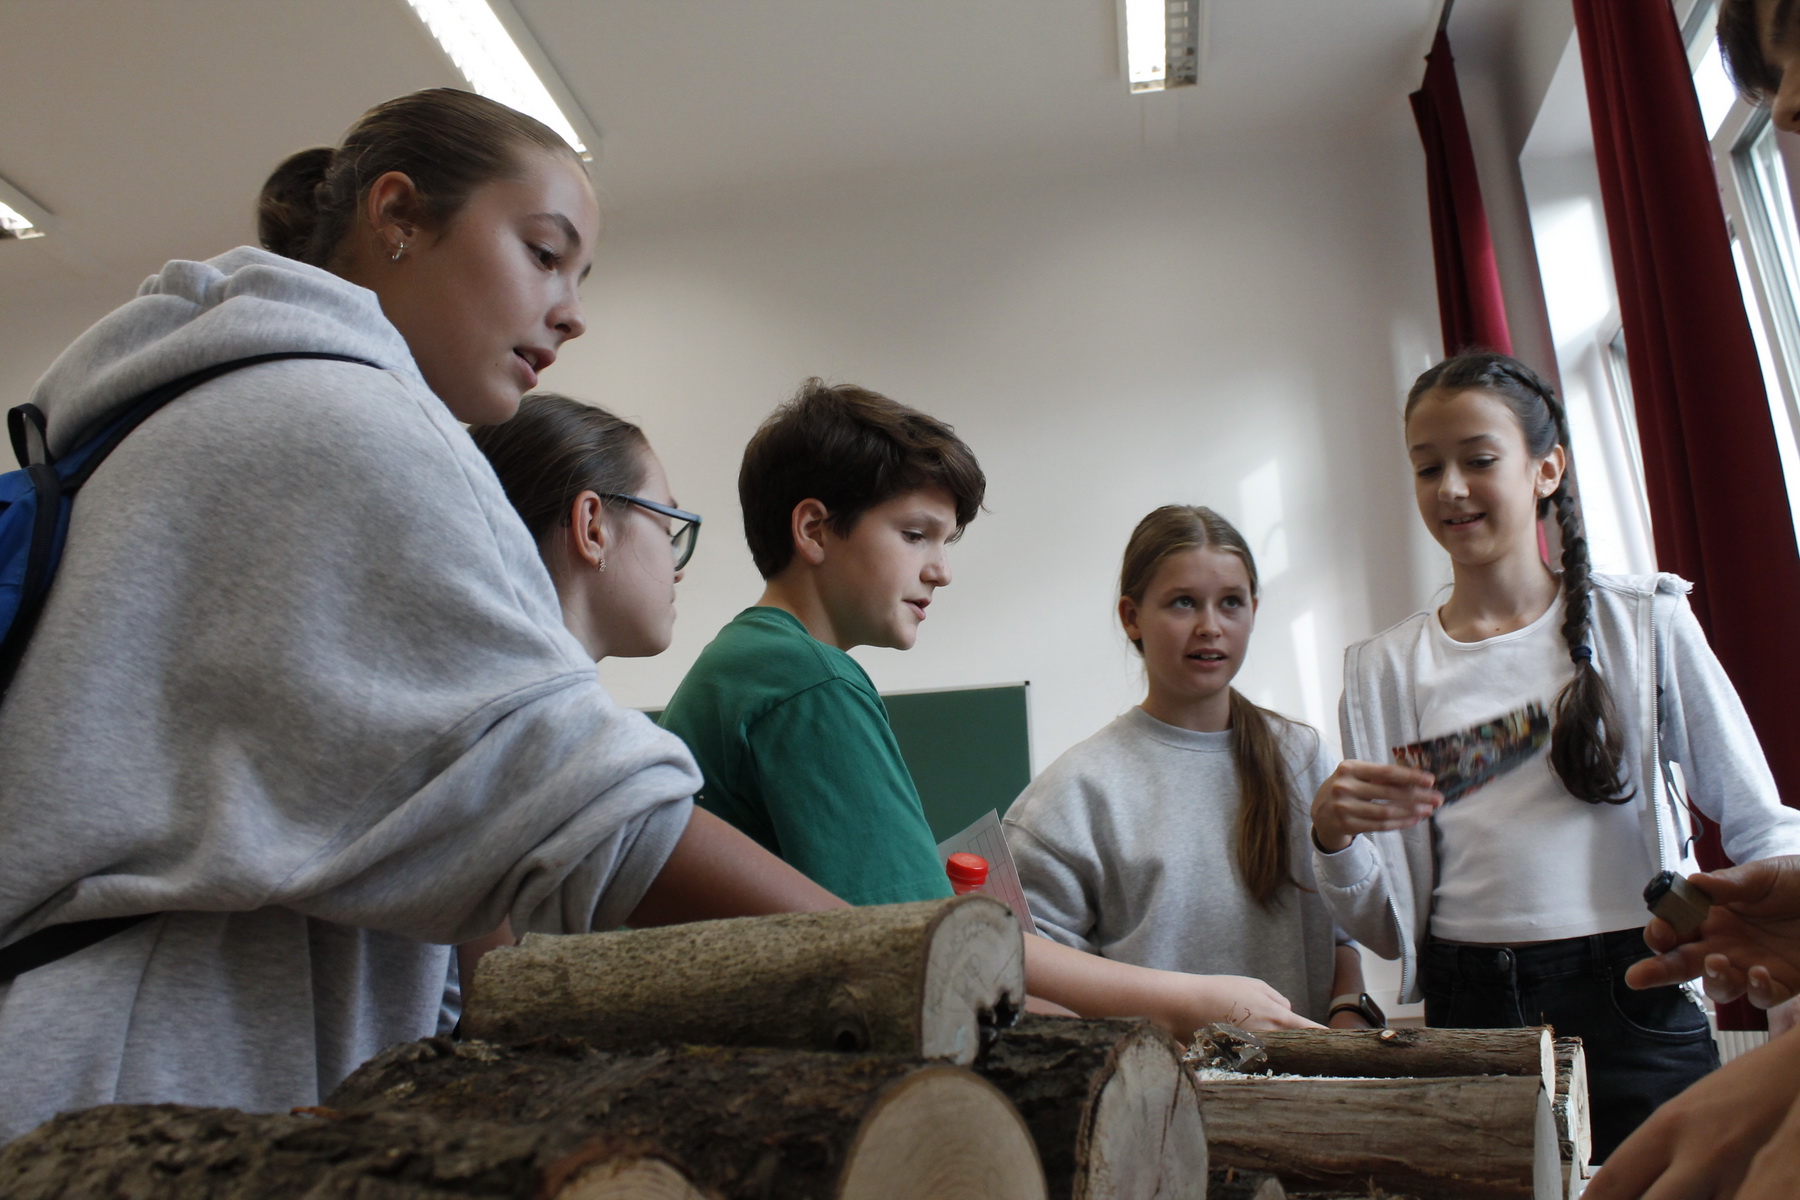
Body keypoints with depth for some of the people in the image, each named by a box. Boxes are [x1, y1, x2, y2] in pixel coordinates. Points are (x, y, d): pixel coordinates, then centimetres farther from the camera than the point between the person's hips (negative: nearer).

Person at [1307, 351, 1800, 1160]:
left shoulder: (1645, 623, 2)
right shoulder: (1383, 669, 5)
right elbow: (1388, 929, 5)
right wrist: (1333, 838, -16)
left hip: (1635, 1012, -1)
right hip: (1468, 1015, 1)